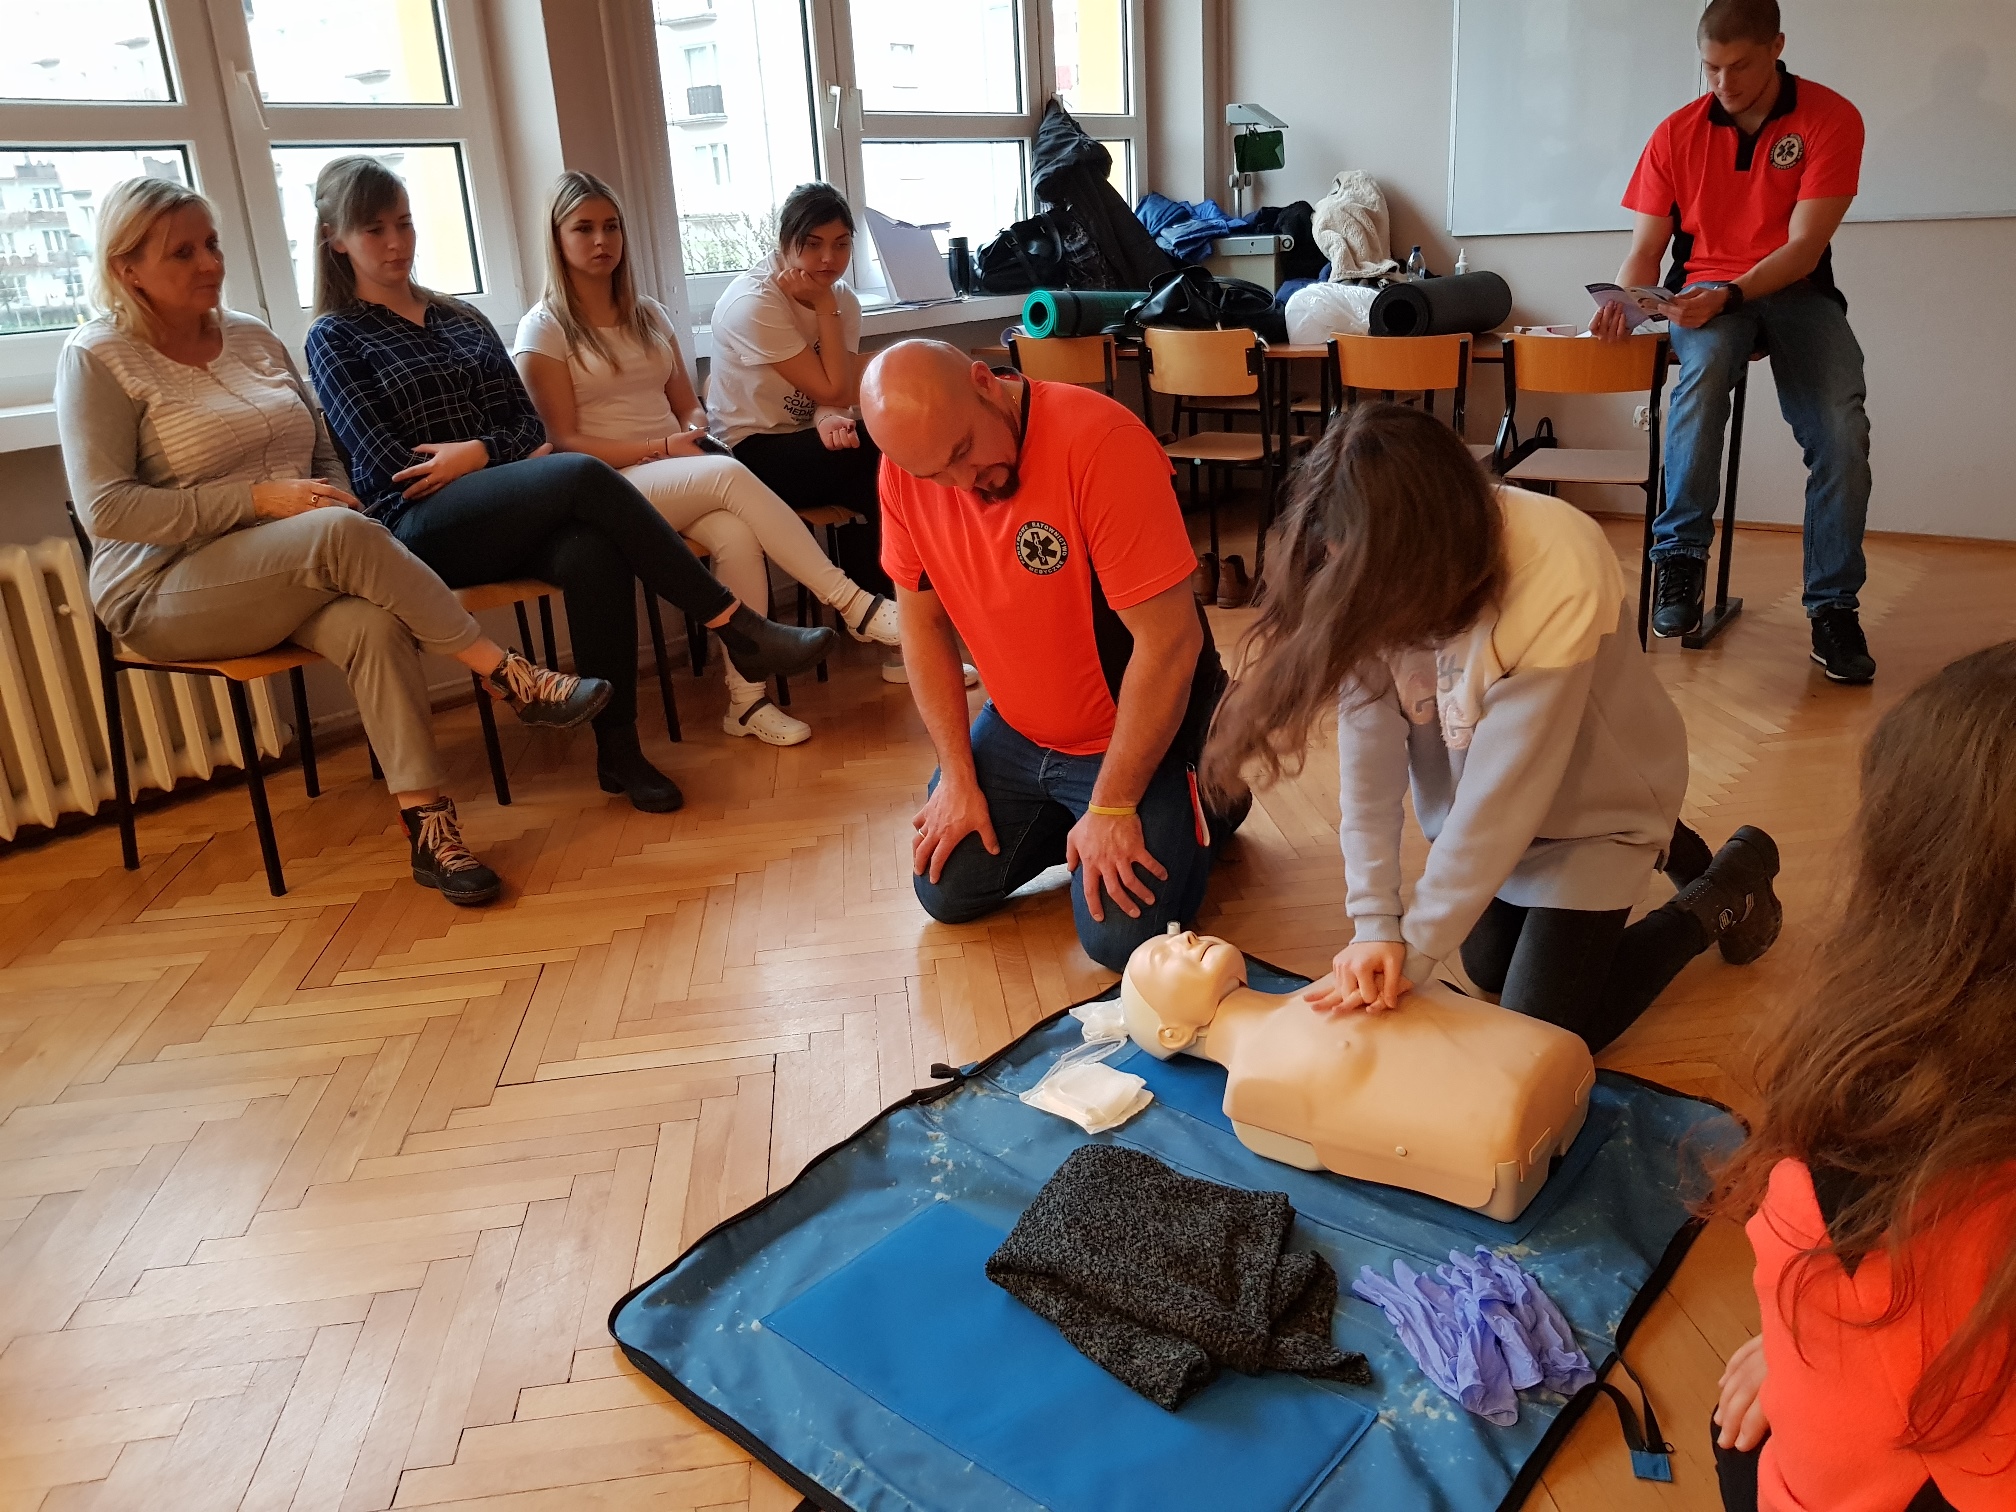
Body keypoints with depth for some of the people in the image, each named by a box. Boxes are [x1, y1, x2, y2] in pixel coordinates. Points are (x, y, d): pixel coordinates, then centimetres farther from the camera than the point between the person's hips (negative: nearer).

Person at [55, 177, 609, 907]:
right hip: (165, 593, -4)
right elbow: (106, 509, -13)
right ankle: (508, 675, -28)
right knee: (343, 536, -34)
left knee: (372, 622, -32)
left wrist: (335, 501, -7)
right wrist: (261, 499, -20)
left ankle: (426, 822, -34)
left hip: (297, 574, 5)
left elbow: (324, 454, 17)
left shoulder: (253, 336, 13)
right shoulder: (98, 358, -4)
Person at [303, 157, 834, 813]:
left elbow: (529, 425, 15)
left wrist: (479, 453, -7)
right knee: (585, 475, -32)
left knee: (592, 553, -34)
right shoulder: (335, 337, 10)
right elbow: (387, 467, -2)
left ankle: (618, 751, -28)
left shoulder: (461, 317, 24)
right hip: (418, 529, -4)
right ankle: (738, 628, -29)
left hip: (505, 520, 4)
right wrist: (503, 458, -8)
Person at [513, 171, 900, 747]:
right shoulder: (543, 330, 0)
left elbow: (688, 406, 18)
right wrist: (663, 448, -15)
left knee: (738, 537, -31)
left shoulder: (648, 314, 17)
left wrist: (696, 429, -8)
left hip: (682, 478, 5)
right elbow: (565, 444, -5)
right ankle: (852, 604, -33)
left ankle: (747, 698, -27)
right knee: (729, 473, -33)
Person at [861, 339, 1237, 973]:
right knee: (946, 892, 4)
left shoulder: (1099, 441, -30)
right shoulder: (907, 462, -10)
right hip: (1017, 732, 6)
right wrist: (958, 775, -3)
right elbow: (923, 620, 2)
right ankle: (1061, 816, 27)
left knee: (1121, 936, -13)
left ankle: (1205, 809, 15)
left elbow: (1169, 641, -27)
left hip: (1143, 731, -5)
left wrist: (1111, 809, -21)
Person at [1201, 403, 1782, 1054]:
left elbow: (1506, 788, -34)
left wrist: (1413, 950, -29)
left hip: (1588, 802, -5)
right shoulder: (1375, 568, -23)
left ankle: (1726, 892, 18)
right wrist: (1374, 921, -29)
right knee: (1490, 968, 18)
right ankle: (1662, 850, 38)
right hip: (1473, 801, 5)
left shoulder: (1560, 574, -38)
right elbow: (1367, 746, -23)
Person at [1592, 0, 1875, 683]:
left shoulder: (1831, 119, -5)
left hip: (1795, 290, 0)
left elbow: (1803, 247, -13)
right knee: (1706, 363, -38)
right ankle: (1682, 555, -29)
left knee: (1841, 429, -26)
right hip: (1704, 292, 0)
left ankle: (1834, 607, -14)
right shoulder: (1678, 133, 2)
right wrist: (1624, 300, -21)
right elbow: (1645, 248, 2)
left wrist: (1729, 294, -29)